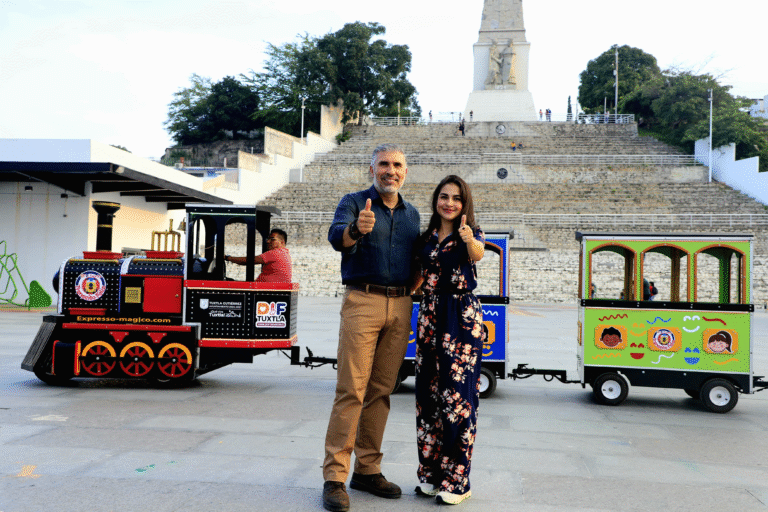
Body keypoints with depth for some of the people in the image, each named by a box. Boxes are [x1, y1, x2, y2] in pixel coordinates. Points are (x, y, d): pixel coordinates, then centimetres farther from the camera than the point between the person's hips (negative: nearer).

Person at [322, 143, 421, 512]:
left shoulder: (412, 214, 18)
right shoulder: (354, 202, 2)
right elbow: (336, 236, -18)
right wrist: (356, 229, -40)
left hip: (400, 307, 5)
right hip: (363, 302, -5)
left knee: (381, 391, 8)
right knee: (351, 391, -8)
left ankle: (367, 470, 18)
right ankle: (334, 477, -1)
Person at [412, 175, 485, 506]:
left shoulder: (471, 234, -1)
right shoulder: (426, 238, 12)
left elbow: (478, 254, -25)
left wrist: (469, 240, -45)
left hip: (463, 319, -5)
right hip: (429, 317, 5)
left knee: (457, 394, -5)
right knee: (428, 394, 8)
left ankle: (457, 480, 5)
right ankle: (431, 473, 21)